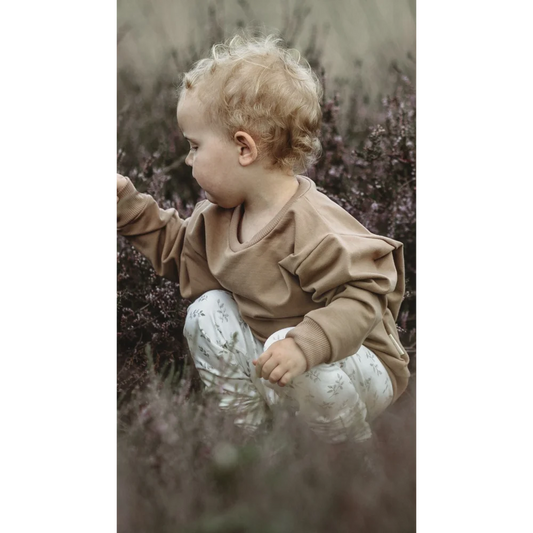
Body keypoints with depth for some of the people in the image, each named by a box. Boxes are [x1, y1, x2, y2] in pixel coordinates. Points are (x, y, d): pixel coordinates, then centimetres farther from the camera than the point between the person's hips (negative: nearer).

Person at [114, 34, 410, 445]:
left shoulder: (314, 227, -30)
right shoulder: (218, 217, 0)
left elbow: (362, 297, -34)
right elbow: (178, 248, 18)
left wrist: (304, 343, -47)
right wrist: (130, 206, 9)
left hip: (355, 364, -8)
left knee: (295, 358, -36)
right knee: (207, 312, -3)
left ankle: (352, 445, -8)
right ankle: (244, 431, 7)